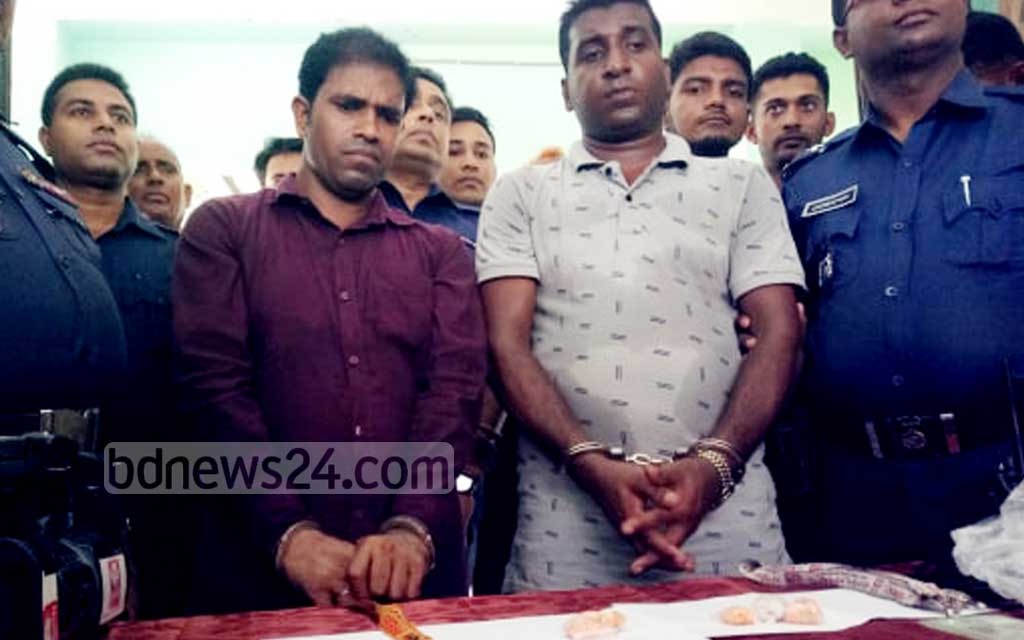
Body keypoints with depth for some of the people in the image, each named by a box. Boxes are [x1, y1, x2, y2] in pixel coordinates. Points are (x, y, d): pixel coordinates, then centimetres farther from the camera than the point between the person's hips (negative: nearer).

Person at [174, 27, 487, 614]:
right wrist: (288, 532, -17)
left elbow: (457, 388, -3)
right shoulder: (224, 229, 5)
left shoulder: (442, 252, 11)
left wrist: (414, 527, -18)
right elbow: (216, 385, -6)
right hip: (261, 564, -1)